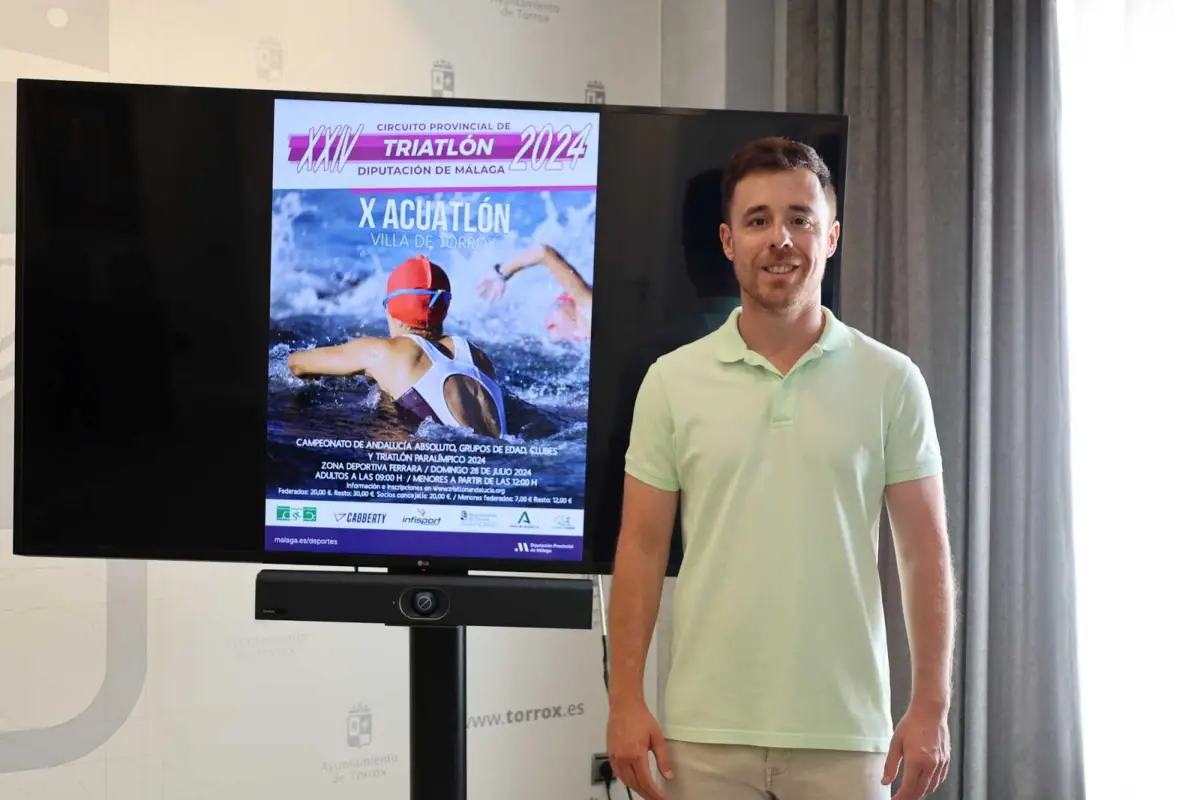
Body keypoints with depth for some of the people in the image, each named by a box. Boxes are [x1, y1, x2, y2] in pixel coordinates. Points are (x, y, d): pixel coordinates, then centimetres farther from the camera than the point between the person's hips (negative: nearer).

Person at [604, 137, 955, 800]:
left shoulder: (892, 381, 1)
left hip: (845, 733, 0)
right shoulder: (672, 380, 2)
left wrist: (931, 707, -3)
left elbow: (924, 553, 1)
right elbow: (642, 547, 2)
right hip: (706, 731, 1)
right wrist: (625, 700, -3)